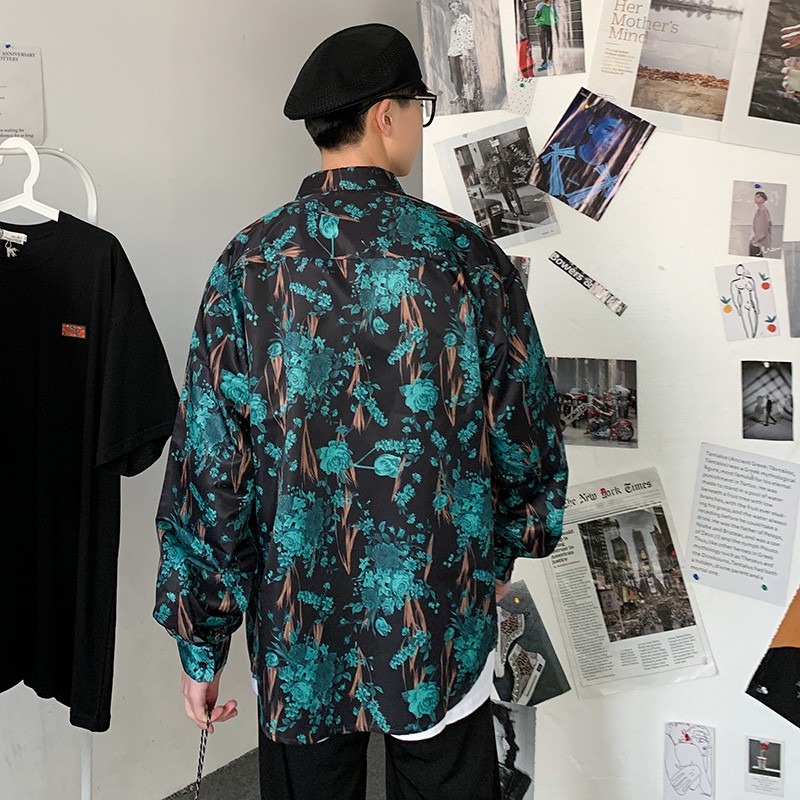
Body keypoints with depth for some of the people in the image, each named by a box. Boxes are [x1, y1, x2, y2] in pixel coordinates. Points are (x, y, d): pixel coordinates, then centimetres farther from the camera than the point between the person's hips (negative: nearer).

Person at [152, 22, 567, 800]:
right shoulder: (466, 256, -11)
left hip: (296, 626, 2)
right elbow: (525, 428, -3)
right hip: (441, 619, -1)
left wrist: (200, 643, 3)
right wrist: (512, 540, 17)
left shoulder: (248, 263, -9)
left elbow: (207, 461, -8)